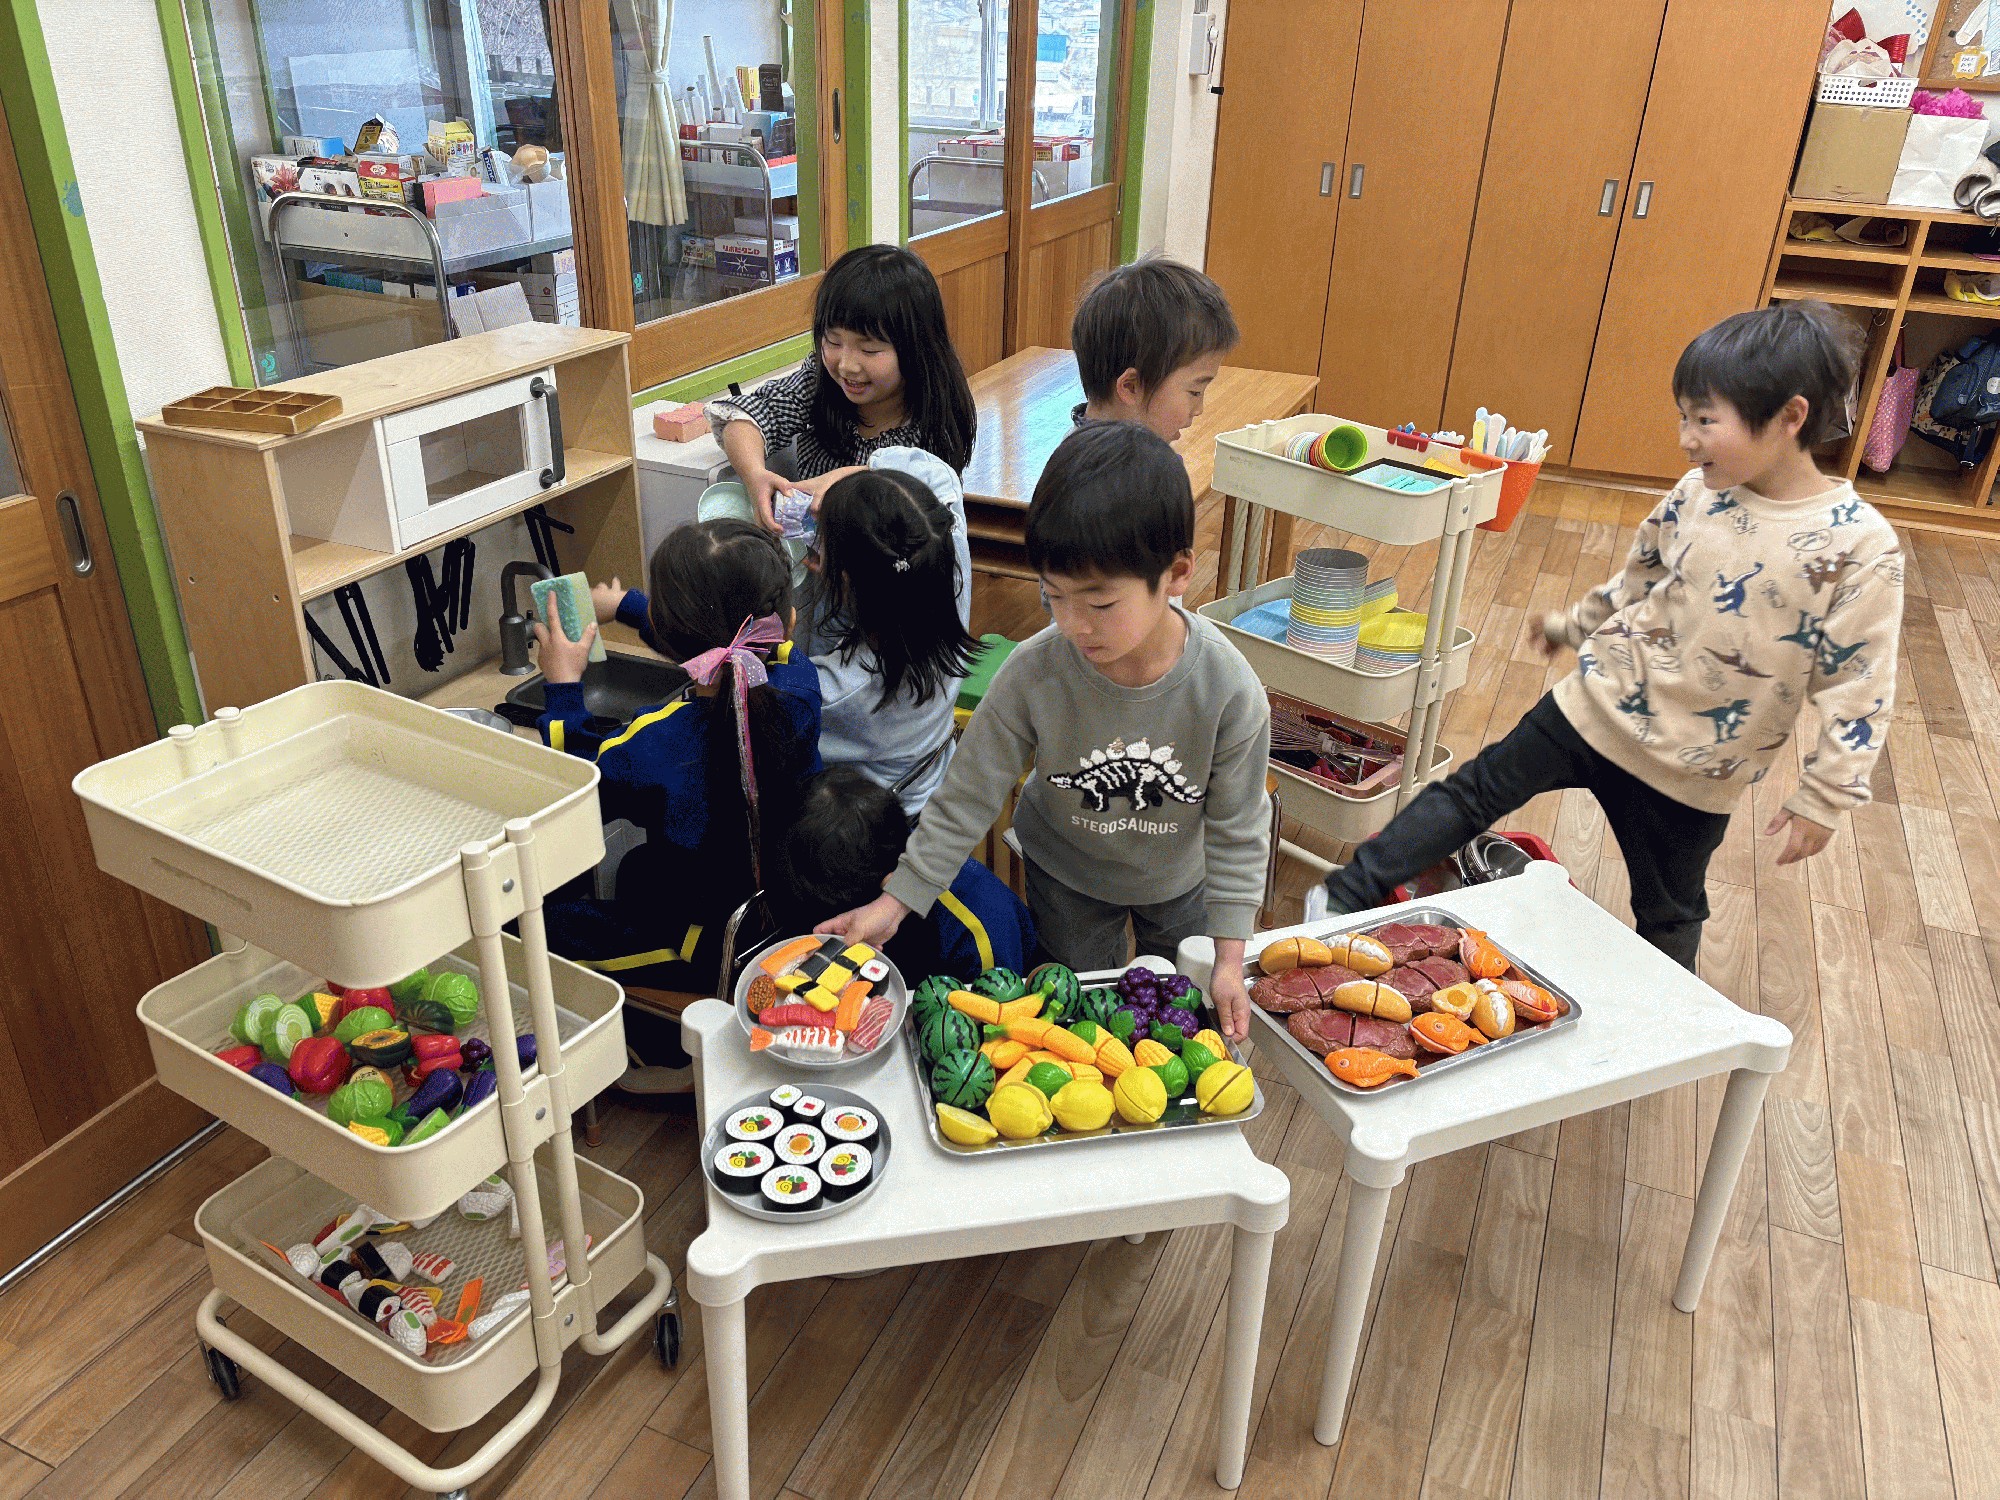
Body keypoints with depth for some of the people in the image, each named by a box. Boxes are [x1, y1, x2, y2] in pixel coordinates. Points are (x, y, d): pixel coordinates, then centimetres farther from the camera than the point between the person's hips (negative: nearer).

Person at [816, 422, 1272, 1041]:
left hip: (1180, 879, 0)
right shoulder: (1034, 672, -33)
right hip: (1067, 875, 0)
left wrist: (1230, 957, -16)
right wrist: (895, 900, -20)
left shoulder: (1230, 692, -33)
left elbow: (1237, 827, -18)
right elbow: (968, 795, -20)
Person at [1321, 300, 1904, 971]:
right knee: (1477, 791, 5)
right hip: (1598, 707, 3)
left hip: (1693, 770, -3)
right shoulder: (1696, 494, -7)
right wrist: (1575, 625, 24)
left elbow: (1858, 685, -15)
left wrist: (1824, 799, -13)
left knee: (1669, 916, 16)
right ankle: (1346, 895, 14)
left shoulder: (1861, 547, -19)